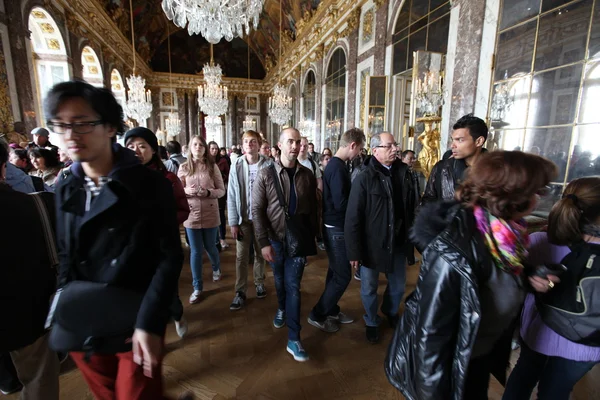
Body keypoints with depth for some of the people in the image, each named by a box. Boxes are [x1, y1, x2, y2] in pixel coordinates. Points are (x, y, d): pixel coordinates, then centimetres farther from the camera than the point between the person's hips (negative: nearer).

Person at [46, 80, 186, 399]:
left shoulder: (149, 184, -14)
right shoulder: (65, 189, 2)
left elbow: (170, 256, -16)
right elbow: (65, 257, 10)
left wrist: (149, 323, -20)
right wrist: (66, 313, -1)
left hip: (136, 325, -5)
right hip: (82, 326, 5)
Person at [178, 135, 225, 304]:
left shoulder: (213, 166, -2)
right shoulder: (184, 167, 1)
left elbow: (222, 190, -2)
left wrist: (208, 192, -20)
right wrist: (187, 191, -16)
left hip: (210, 214, 0)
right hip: (191, 214, 1)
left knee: (210, 247, 15)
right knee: (196, 251, 6)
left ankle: (216, 268, 48)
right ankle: (197, 288, 21)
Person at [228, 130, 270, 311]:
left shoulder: (268, 165, -8)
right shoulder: (236, 166, -4)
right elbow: (231, 196, -3)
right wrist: (233, 222, -5)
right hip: (243, 218, 1)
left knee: (260, 254, 16)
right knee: (241, 257, 6)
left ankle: (259, 283, 36)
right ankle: (240, 292, 19)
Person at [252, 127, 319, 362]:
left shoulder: (307, 175, -2)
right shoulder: (266, 175, -7)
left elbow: (313, 209, 3)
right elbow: (257, 210, -8)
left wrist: (312, 239, 4)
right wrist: (263, 242, -13)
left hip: (299, 240, 0)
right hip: (275, 239, 0)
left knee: (293, 286, 4)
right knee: (280, 280, 20)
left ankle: (293, 340, 15)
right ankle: (282, 309, 51)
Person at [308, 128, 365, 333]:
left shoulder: (334, 164, 10)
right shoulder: (338, 168, -20)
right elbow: (341, 203, -24)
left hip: (334, 226, 10)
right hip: (336, 228, -10)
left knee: (336, 272, 18)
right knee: (343, 275, 1)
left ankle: (331, 310, 33)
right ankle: (317, 315, 14)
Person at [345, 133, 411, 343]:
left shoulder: (403, 172, -3)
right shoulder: (364, 178, -15)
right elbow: (352, 218, -15)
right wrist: (354, 251, -15)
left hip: (397, 243, 4)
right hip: (371, 244, -4)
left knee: (398, 286, 22)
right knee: (369, 289, 16)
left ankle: (391, 313, 52)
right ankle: (372, 322, 42)